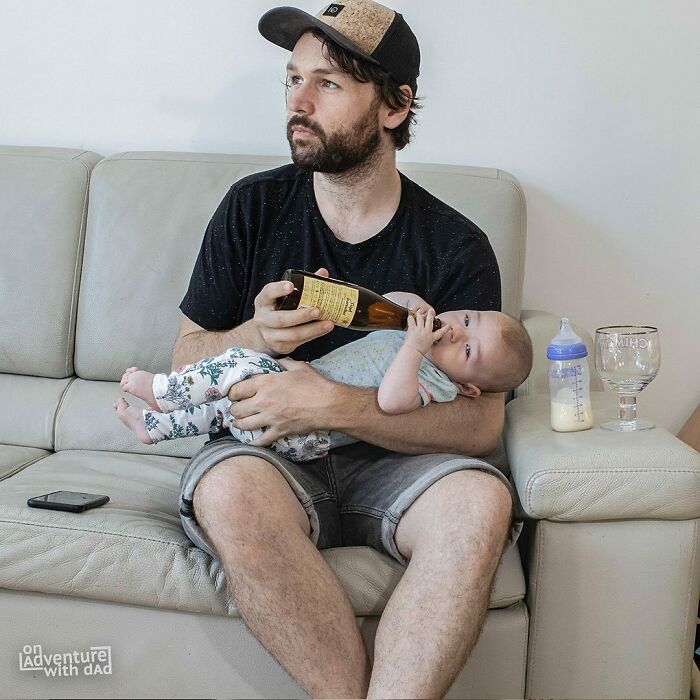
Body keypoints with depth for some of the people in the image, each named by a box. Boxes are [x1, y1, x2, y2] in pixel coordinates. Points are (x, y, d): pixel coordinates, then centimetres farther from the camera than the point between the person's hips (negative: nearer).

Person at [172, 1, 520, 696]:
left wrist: (334, 403, -23)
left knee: (481, 500, -32)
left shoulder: (455, 246, -2)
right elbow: (186, 353, 9)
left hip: (393, 459, 0)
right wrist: (253, 338, -15)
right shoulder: (252, 207, 3)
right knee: (232, 492, -35)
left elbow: (481, 421, -10)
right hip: (263, 450, 1)